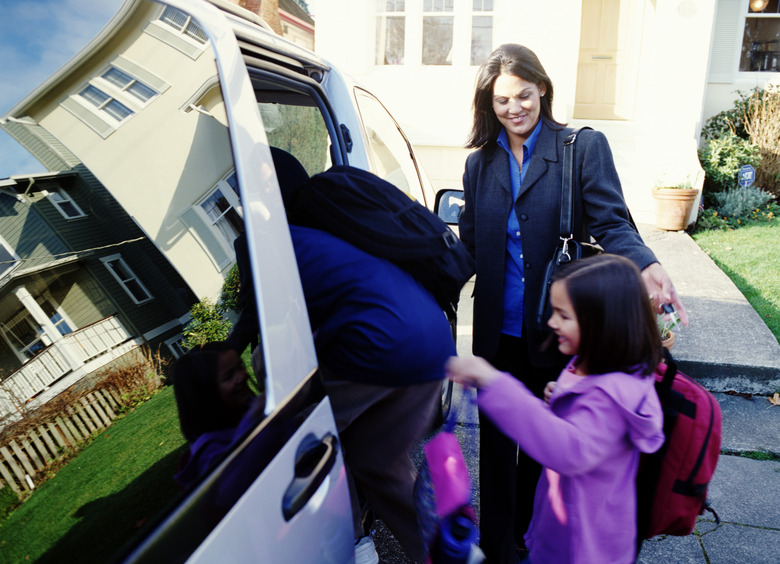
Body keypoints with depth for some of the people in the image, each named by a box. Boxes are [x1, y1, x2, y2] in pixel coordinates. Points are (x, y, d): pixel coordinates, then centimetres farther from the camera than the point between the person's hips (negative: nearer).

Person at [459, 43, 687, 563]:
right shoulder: (481, 163, 8)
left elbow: (611, 223, -11)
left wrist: (646, 265, -30)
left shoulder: (584, 147, -3)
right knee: (496, 442, 13)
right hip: (498, 331, 3)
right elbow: (471, 244, 8)